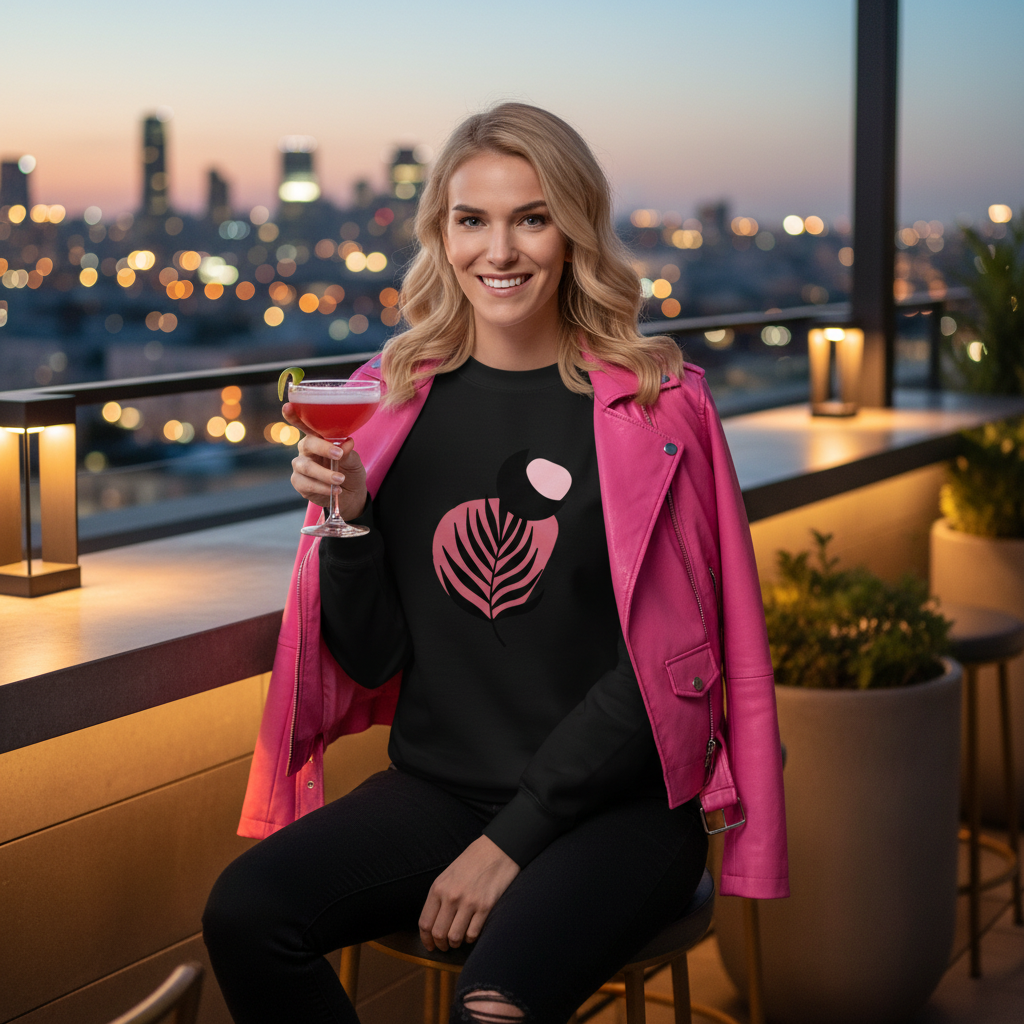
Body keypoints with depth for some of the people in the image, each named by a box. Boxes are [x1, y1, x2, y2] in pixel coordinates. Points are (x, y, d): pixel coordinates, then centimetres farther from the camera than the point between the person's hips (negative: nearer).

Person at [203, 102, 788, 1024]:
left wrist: (512, 839, -11)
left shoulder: (656, 405, -4)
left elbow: (665, 663, -6)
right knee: (245, 915, -20)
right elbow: (371, 658, 7)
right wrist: (348, 516, -11)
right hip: (436, 788, 4)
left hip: (612, 805, -4)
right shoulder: (395, 401, 6)